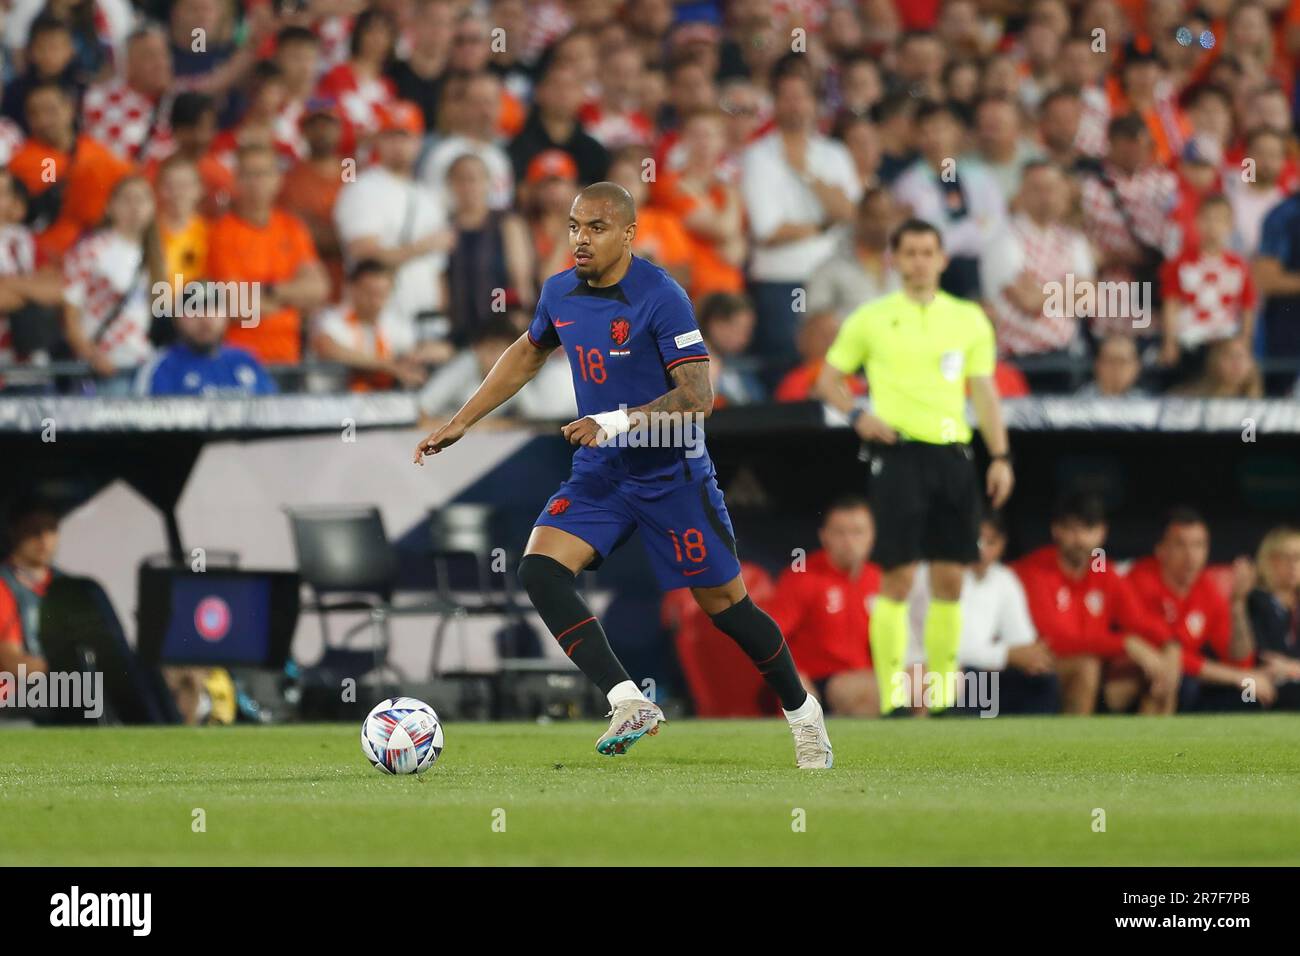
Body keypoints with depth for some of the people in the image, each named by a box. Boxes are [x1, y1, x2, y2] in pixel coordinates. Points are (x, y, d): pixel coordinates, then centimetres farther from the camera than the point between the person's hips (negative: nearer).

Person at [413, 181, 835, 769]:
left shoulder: (660, 297, -19)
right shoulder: (559, 293, 2)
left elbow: (697, 395, -23)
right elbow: (526, 355, 22)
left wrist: (617, 422, -32)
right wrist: (460, 424, 21)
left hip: (671, 474, -6)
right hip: (599, 475, 6)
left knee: (724, 604, 1)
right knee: (539, 569, -18)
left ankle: (802, 712, 26)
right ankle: (630, 705, -18)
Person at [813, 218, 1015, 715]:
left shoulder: (968, 319, 12)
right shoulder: (871, 318, 5)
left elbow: (984, 391, 13)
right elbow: (828, 379, 11)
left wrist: (1000, 456, 5)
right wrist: (857, 414, -7)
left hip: (953, 454, 3)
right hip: (899, 454, -3)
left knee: (950, 578, 2)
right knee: (898, 577, -9)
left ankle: (944, 693, 10)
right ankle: (892, 696, -6)